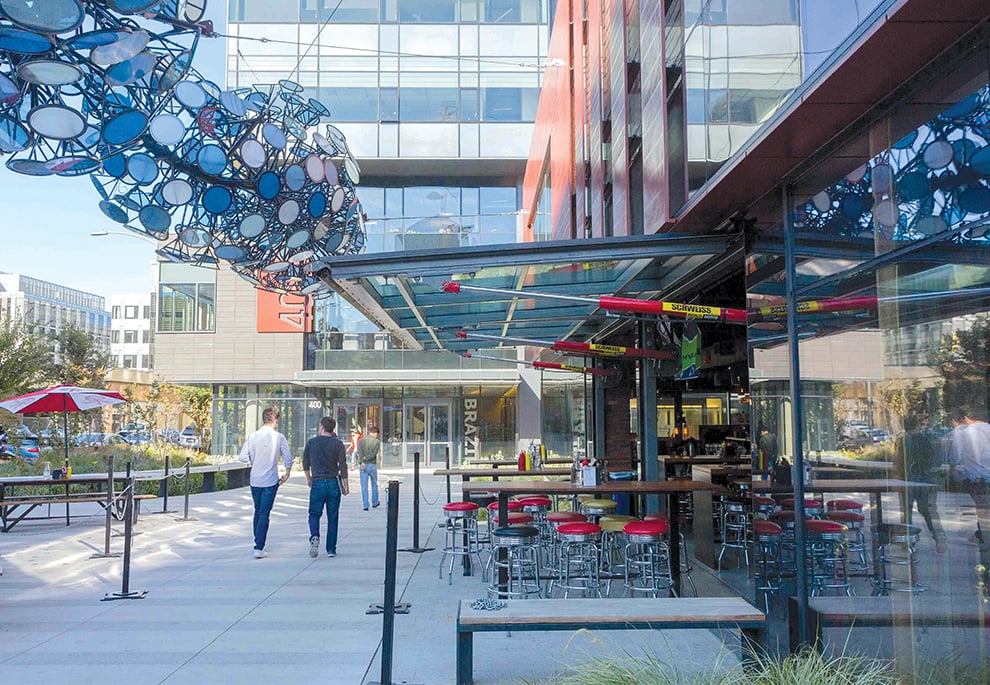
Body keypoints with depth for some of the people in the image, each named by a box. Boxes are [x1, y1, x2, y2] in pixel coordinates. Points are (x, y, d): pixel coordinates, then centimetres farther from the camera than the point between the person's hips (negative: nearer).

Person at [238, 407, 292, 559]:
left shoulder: (252, 436, -5)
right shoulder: (279, 437, -9)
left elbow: (243, 457, -3)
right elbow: (288, 459, -7)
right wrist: (286, 475, 9)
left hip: (255, 480, 3)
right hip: (270, 481, -3)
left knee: (258, 511, 19)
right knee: (265, 514, 1)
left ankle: (258, 542, 30)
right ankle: (259, 548, -4)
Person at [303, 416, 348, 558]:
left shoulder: (311, 443, 1)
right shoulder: (338, 444, -3)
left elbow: (305, 464, 11)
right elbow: (343, 466, -5)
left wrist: (309, 479, 27)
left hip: (317, 483, 0)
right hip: (333, 484, 0)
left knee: (314, 514, 12)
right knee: (332, 518, 8)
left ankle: (314, 537, -15)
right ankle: (331, 550, 11)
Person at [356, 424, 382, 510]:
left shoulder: (361, 440, 5)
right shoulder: (377, 441, -2)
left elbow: (359, 452, -9)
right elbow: (374, 453, -12)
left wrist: (362, 461, -18)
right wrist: (365, 459, -10)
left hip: (363, 465, 1)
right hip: (372, 465, -1)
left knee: (364, 486, 4)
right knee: (374, 485, 16)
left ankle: (365, 506, 2)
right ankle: (375, 503, 28)